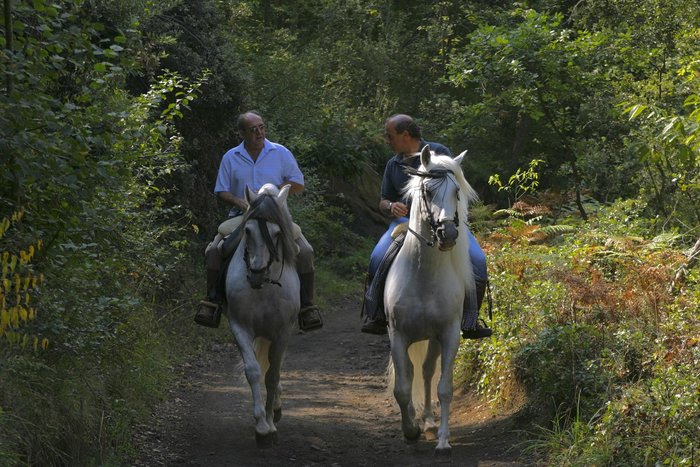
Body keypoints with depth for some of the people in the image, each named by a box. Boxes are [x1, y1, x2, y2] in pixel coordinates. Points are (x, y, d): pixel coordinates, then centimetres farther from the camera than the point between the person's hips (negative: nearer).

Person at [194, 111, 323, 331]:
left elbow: (298, 184, 6)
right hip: (242, 216, 0)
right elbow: (222, 191, 10)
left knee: (305, 251, -22)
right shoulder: (231, 158, 7)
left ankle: (307, 306, -11)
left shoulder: (281, 153, 4)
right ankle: (212, 301, -13)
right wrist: (239, 202, -12)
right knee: (214, 250, -24)